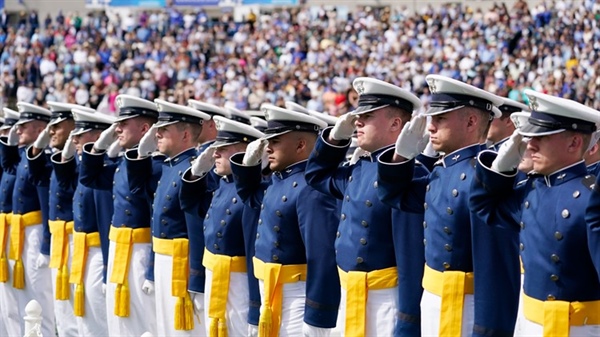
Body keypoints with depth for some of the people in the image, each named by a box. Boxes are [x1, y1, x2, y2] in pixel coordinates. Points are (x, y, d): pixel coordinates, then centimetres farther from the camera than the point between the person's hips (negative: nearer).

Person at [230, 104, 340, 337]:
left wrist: (317, 318, -26)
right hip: (271, 294, 10)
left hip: (298, 297, -10)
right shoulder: (278, 180, 9)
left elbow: (323, 257, -26)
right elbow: (249, 195, 32)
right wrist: (249, 161, 11)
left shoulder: (311, 187, -21)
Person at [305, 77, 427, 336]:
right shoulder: (359, 170, 11)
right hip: (350, 297, 9)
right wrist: (335, 137, 12)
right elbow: (317, 175, 32)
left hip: (387, 301, -9)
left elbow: (412, 254, -21)